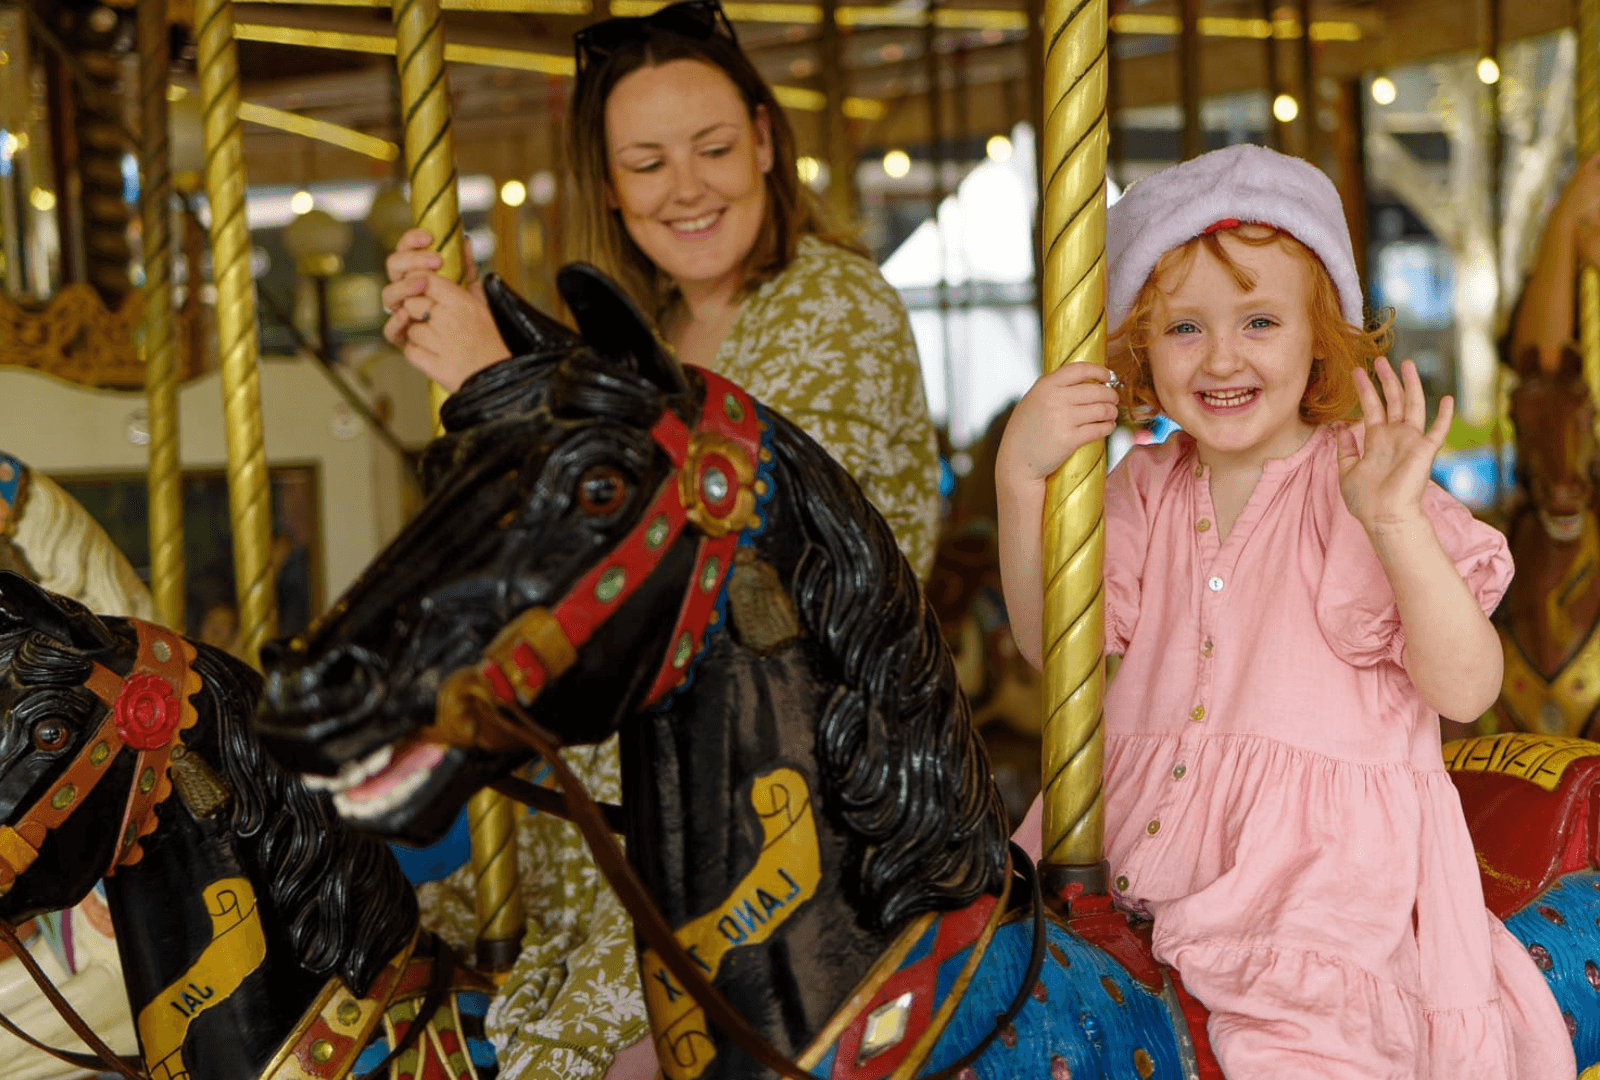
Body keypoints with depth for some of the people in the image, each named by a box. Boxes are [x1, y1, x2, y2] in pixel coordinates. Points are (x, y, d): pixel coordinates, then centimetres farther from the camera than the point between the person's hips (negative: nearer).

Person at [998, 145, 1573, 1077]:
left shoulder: (1361, 487, -3)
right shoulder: (1145, 490, 11)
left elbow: (1465, 688, -10)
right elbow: (1054, 642, 3)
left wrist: (1397, 524, -24)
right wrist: (1021, 478, -9)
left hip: (1329, 865, -5)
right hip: (1145, 850, 5)